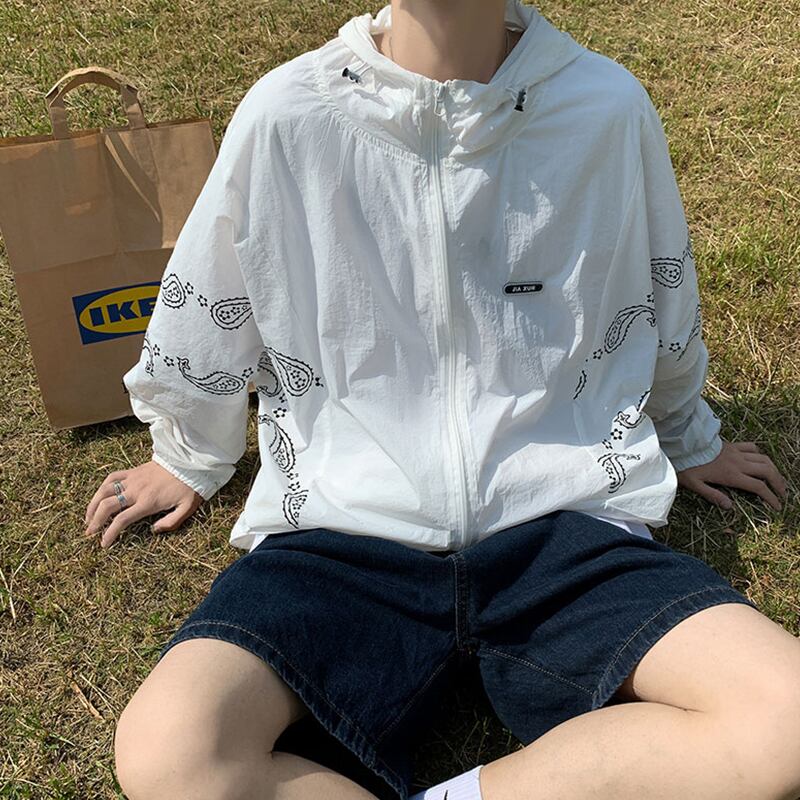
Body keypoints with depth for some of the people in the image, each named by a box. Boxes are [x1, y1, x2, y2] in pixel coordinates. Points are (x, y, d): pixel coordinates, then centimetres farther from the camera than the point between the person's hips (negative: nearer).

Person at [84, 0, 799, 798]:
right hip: (347, 531, 0)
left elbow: (666, 311, 16)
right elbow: (199, 320, 11)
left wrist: (686, 439, 32)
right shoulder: (287, 114, -6)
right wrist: (189, 462, 26)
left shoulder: (609, 109, -2)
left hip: (560, 522, 1)